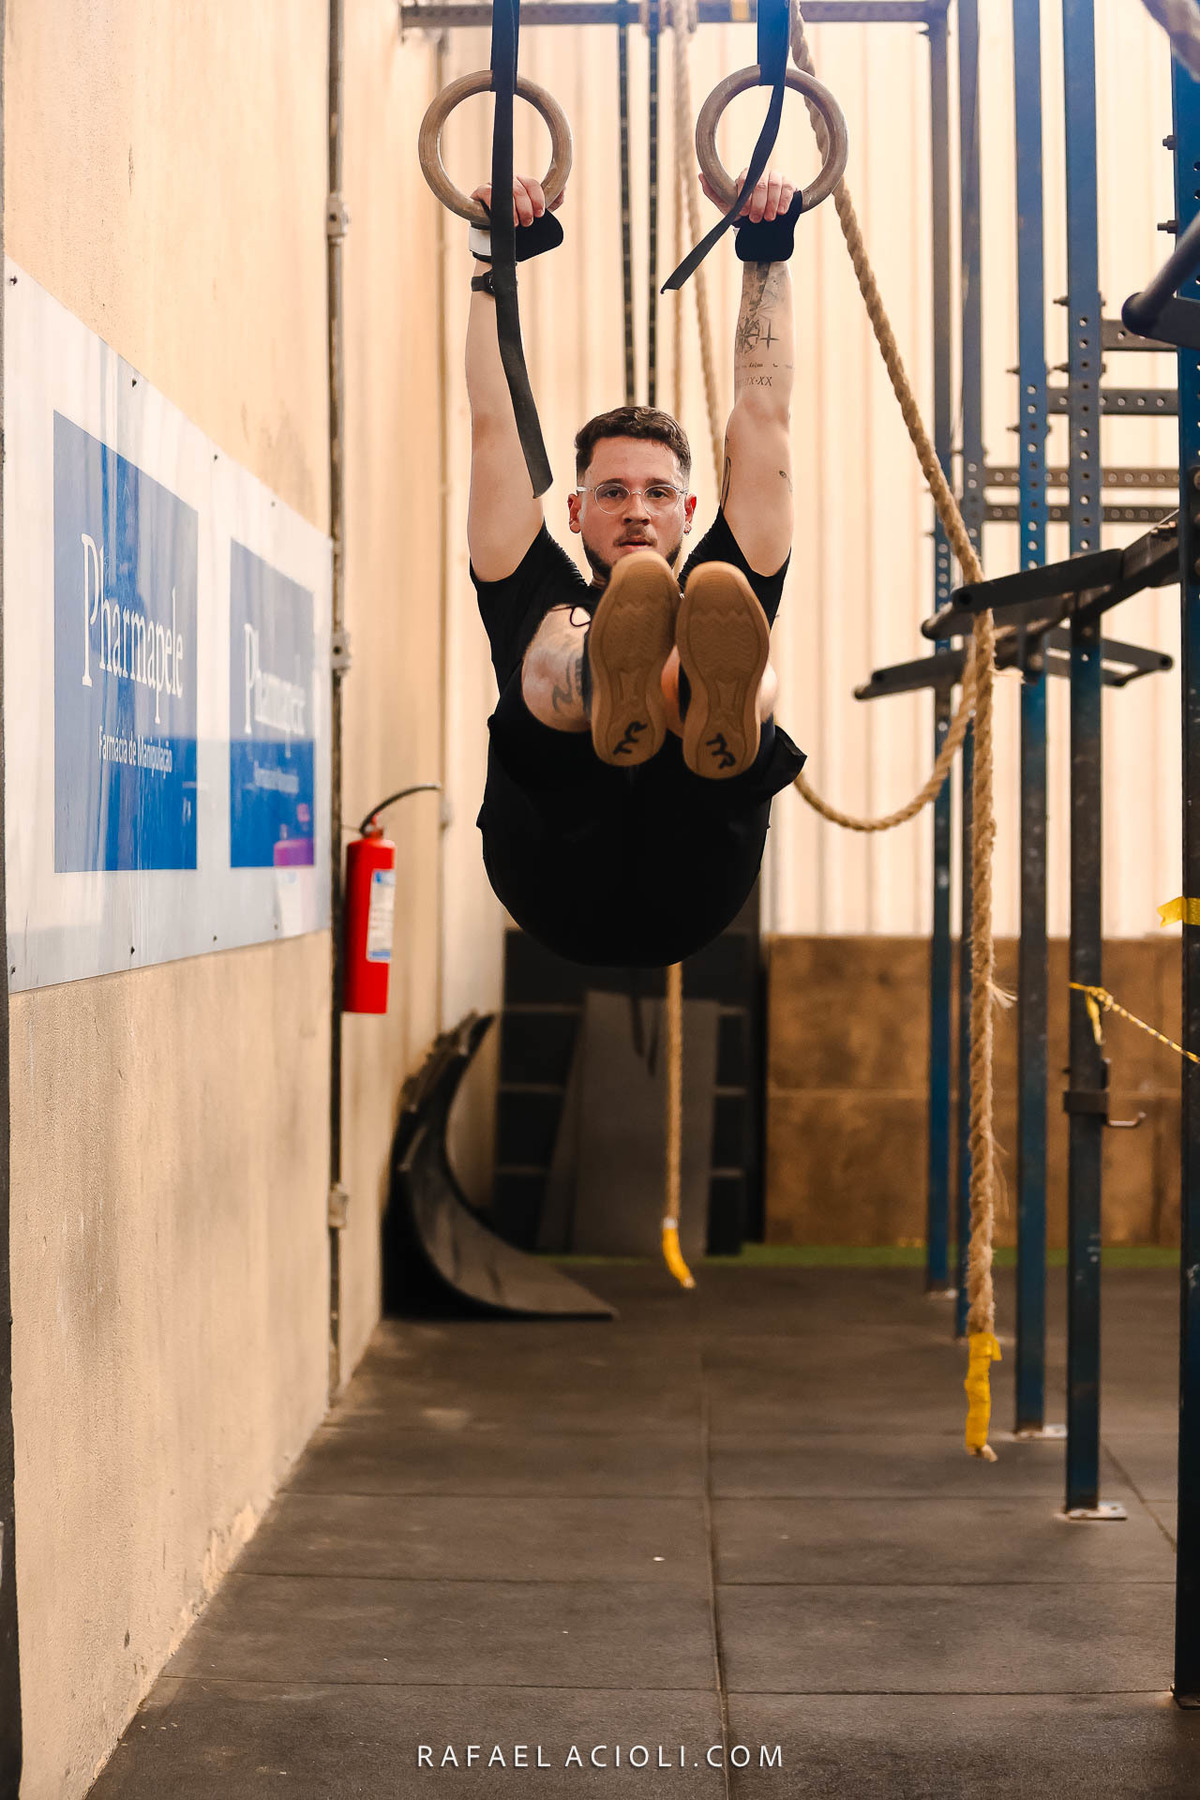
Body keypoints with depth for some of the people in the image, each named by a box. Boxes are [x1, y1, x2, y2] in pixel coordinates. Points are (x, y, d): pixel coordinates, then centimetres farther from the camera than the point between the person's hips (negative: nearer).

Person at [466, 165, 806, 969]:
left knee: (726, 605, -24)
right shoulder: (541, 599, 33)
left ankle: (719, 709, -63)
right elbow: (497, 428, 28)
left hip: (687, 890, 0)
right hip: (560, 887, 0)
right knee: (560, 644, -25)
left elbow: (762, 419, 31)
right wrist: (492, 266, 27)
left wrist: (767, 253, 30)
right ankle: (612, 692, -64)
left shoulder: (721, 593, 34)